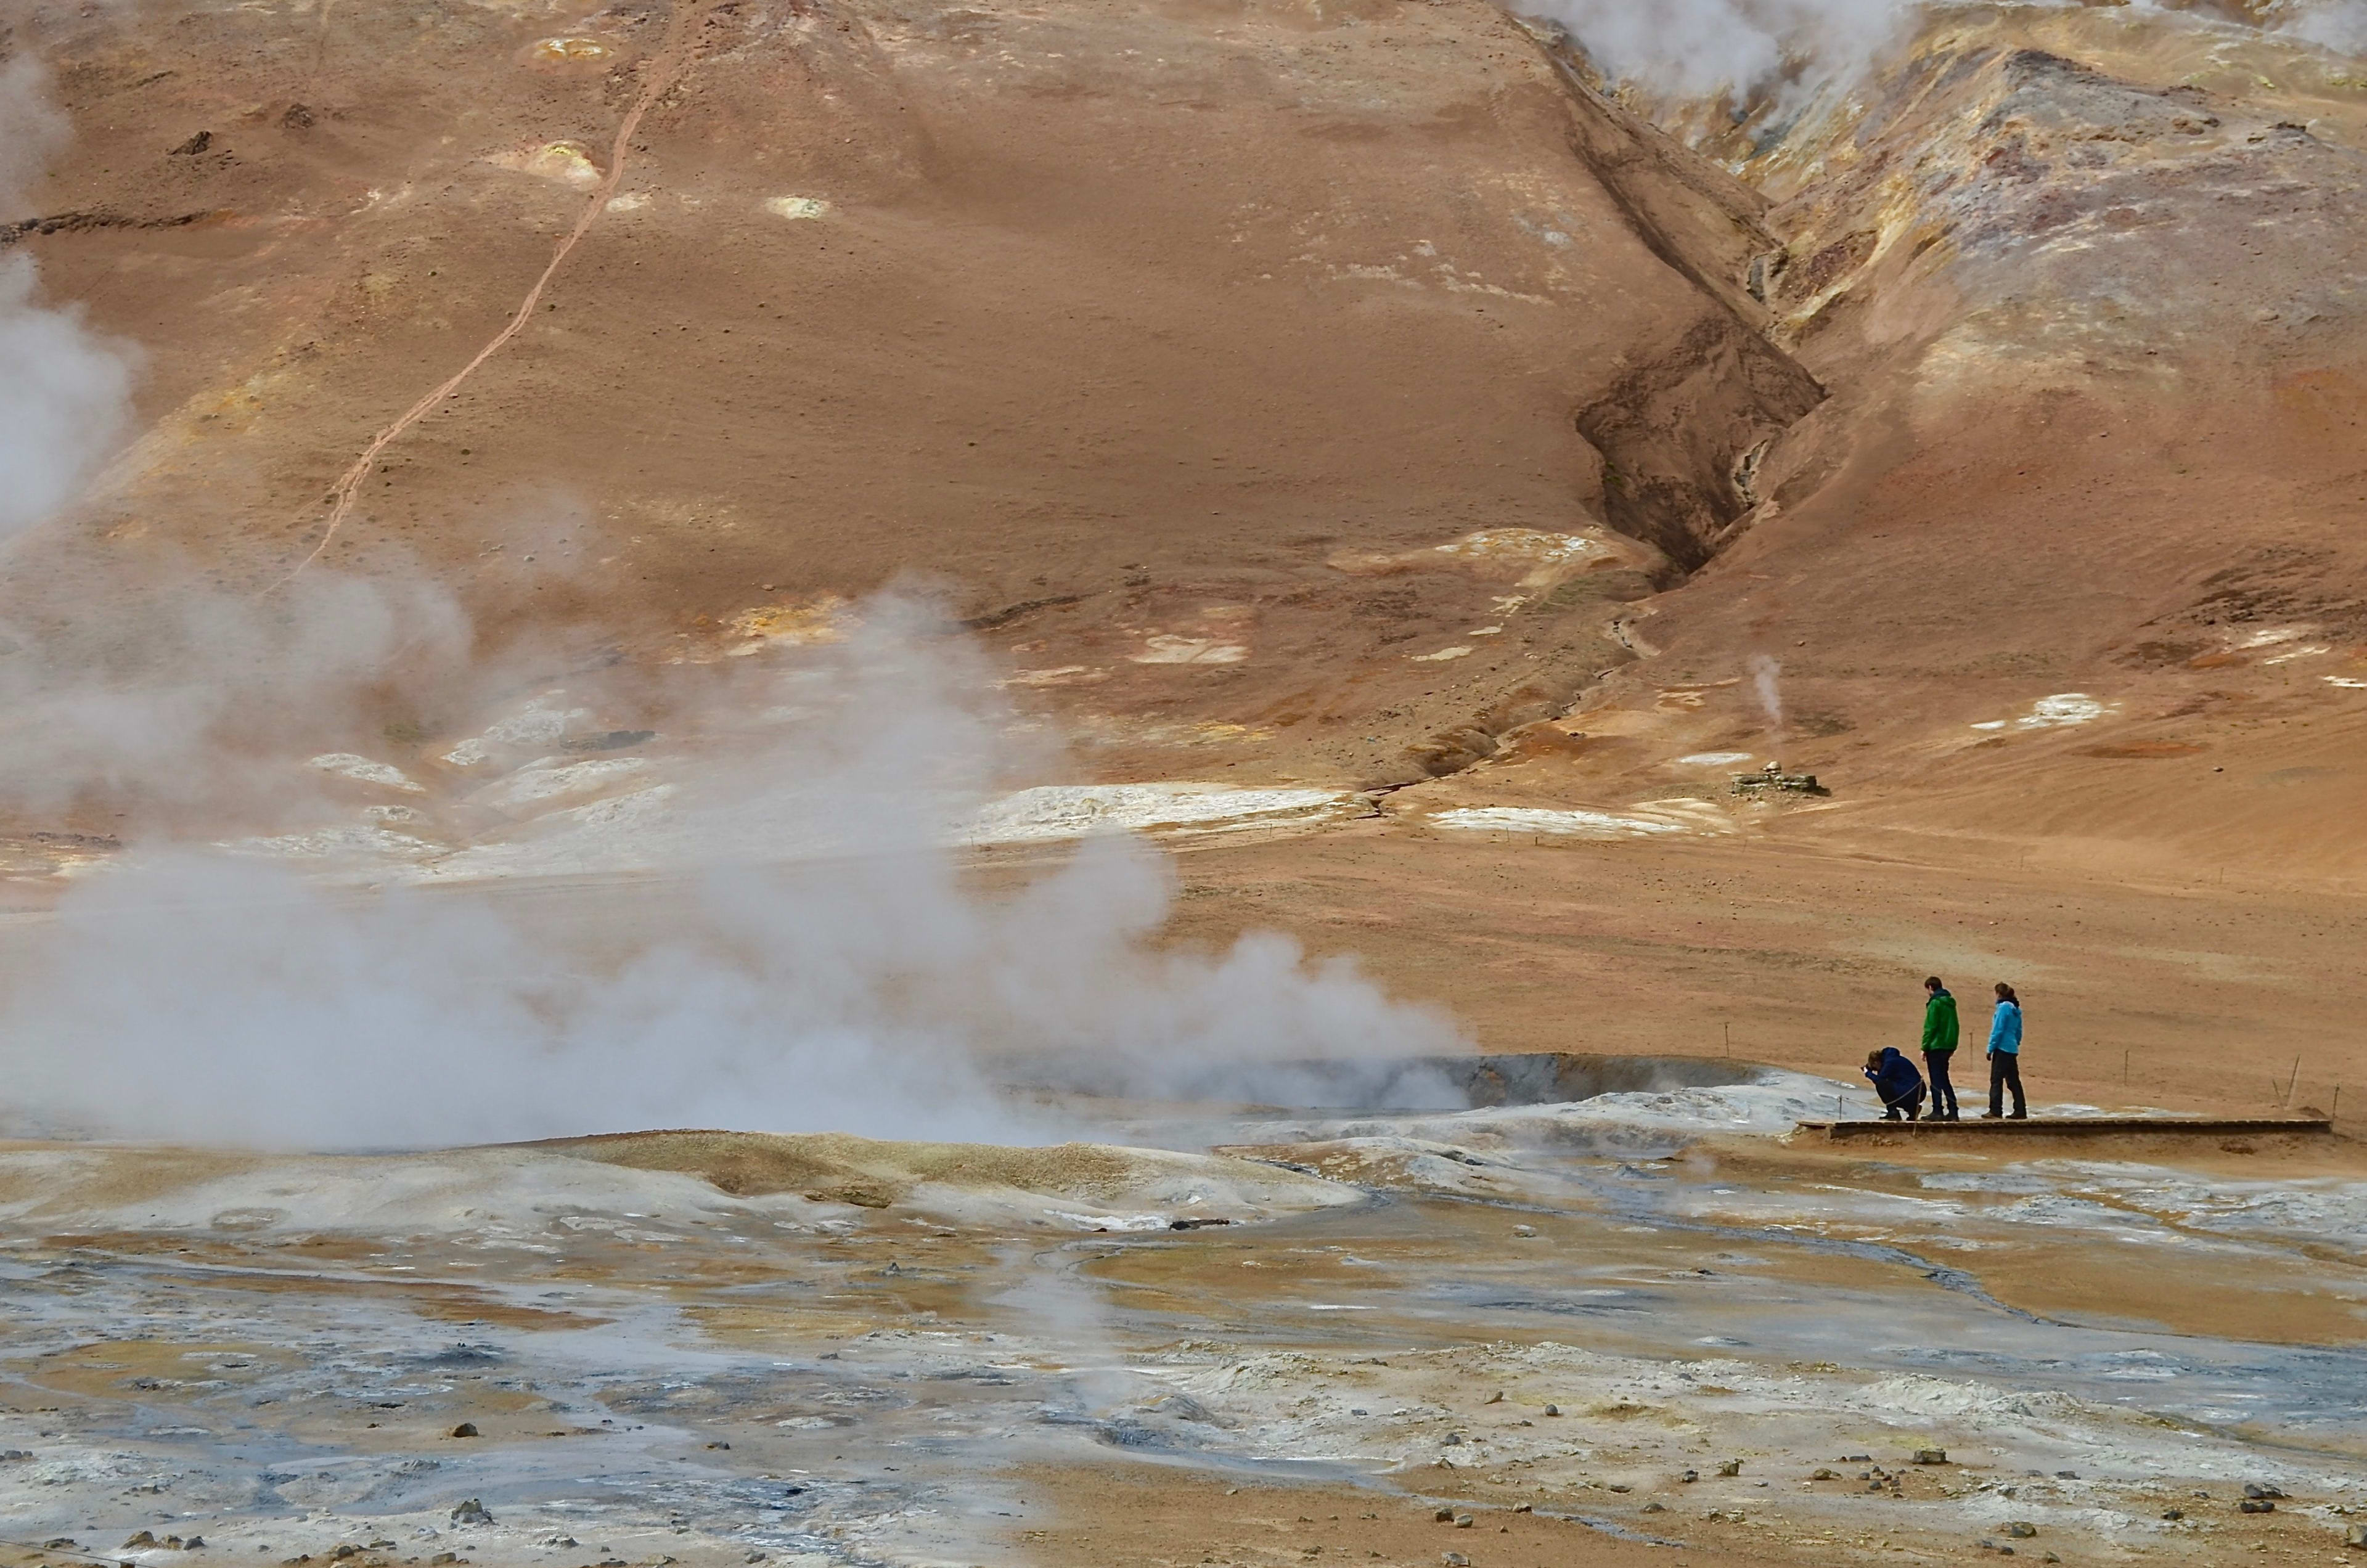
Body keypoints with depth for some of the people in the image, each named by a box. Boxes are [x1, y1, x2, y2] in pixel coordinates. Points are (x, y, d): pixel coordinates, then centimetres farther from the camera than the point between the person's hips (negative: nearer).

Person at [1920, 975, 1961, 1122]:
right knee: (1944, 1080, 14)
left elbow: (1930, 1027, -15)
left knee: (1937, 1081, -4)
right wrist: (1953, 1046, 18)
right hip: (1948, 1046, 8)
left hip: (1936, 1047, -8)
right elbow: (1954, 1026, 16)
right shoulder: (1950, 1003, 14)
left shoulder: (1935, 1003, -11)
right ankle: (1952, 1111, 11)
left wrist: (1925, 1047, -11)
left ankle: (1937, 1112, -5)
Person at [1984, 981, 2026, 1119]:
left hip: (2002, 1048, -8)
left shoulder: (2004, 1007, -11)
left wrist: (1991, 1048, -10)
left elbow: (1998, 1030, -14)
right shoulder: (2016, 1009, 14)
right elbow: (2019, 1031, 19)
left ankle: (1995, 1110, -8)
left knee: (1996, 1080, -5)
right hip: (2013, 1050, 8)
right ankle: (2020, 1111, 9)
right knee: (2013, 1081, 10)